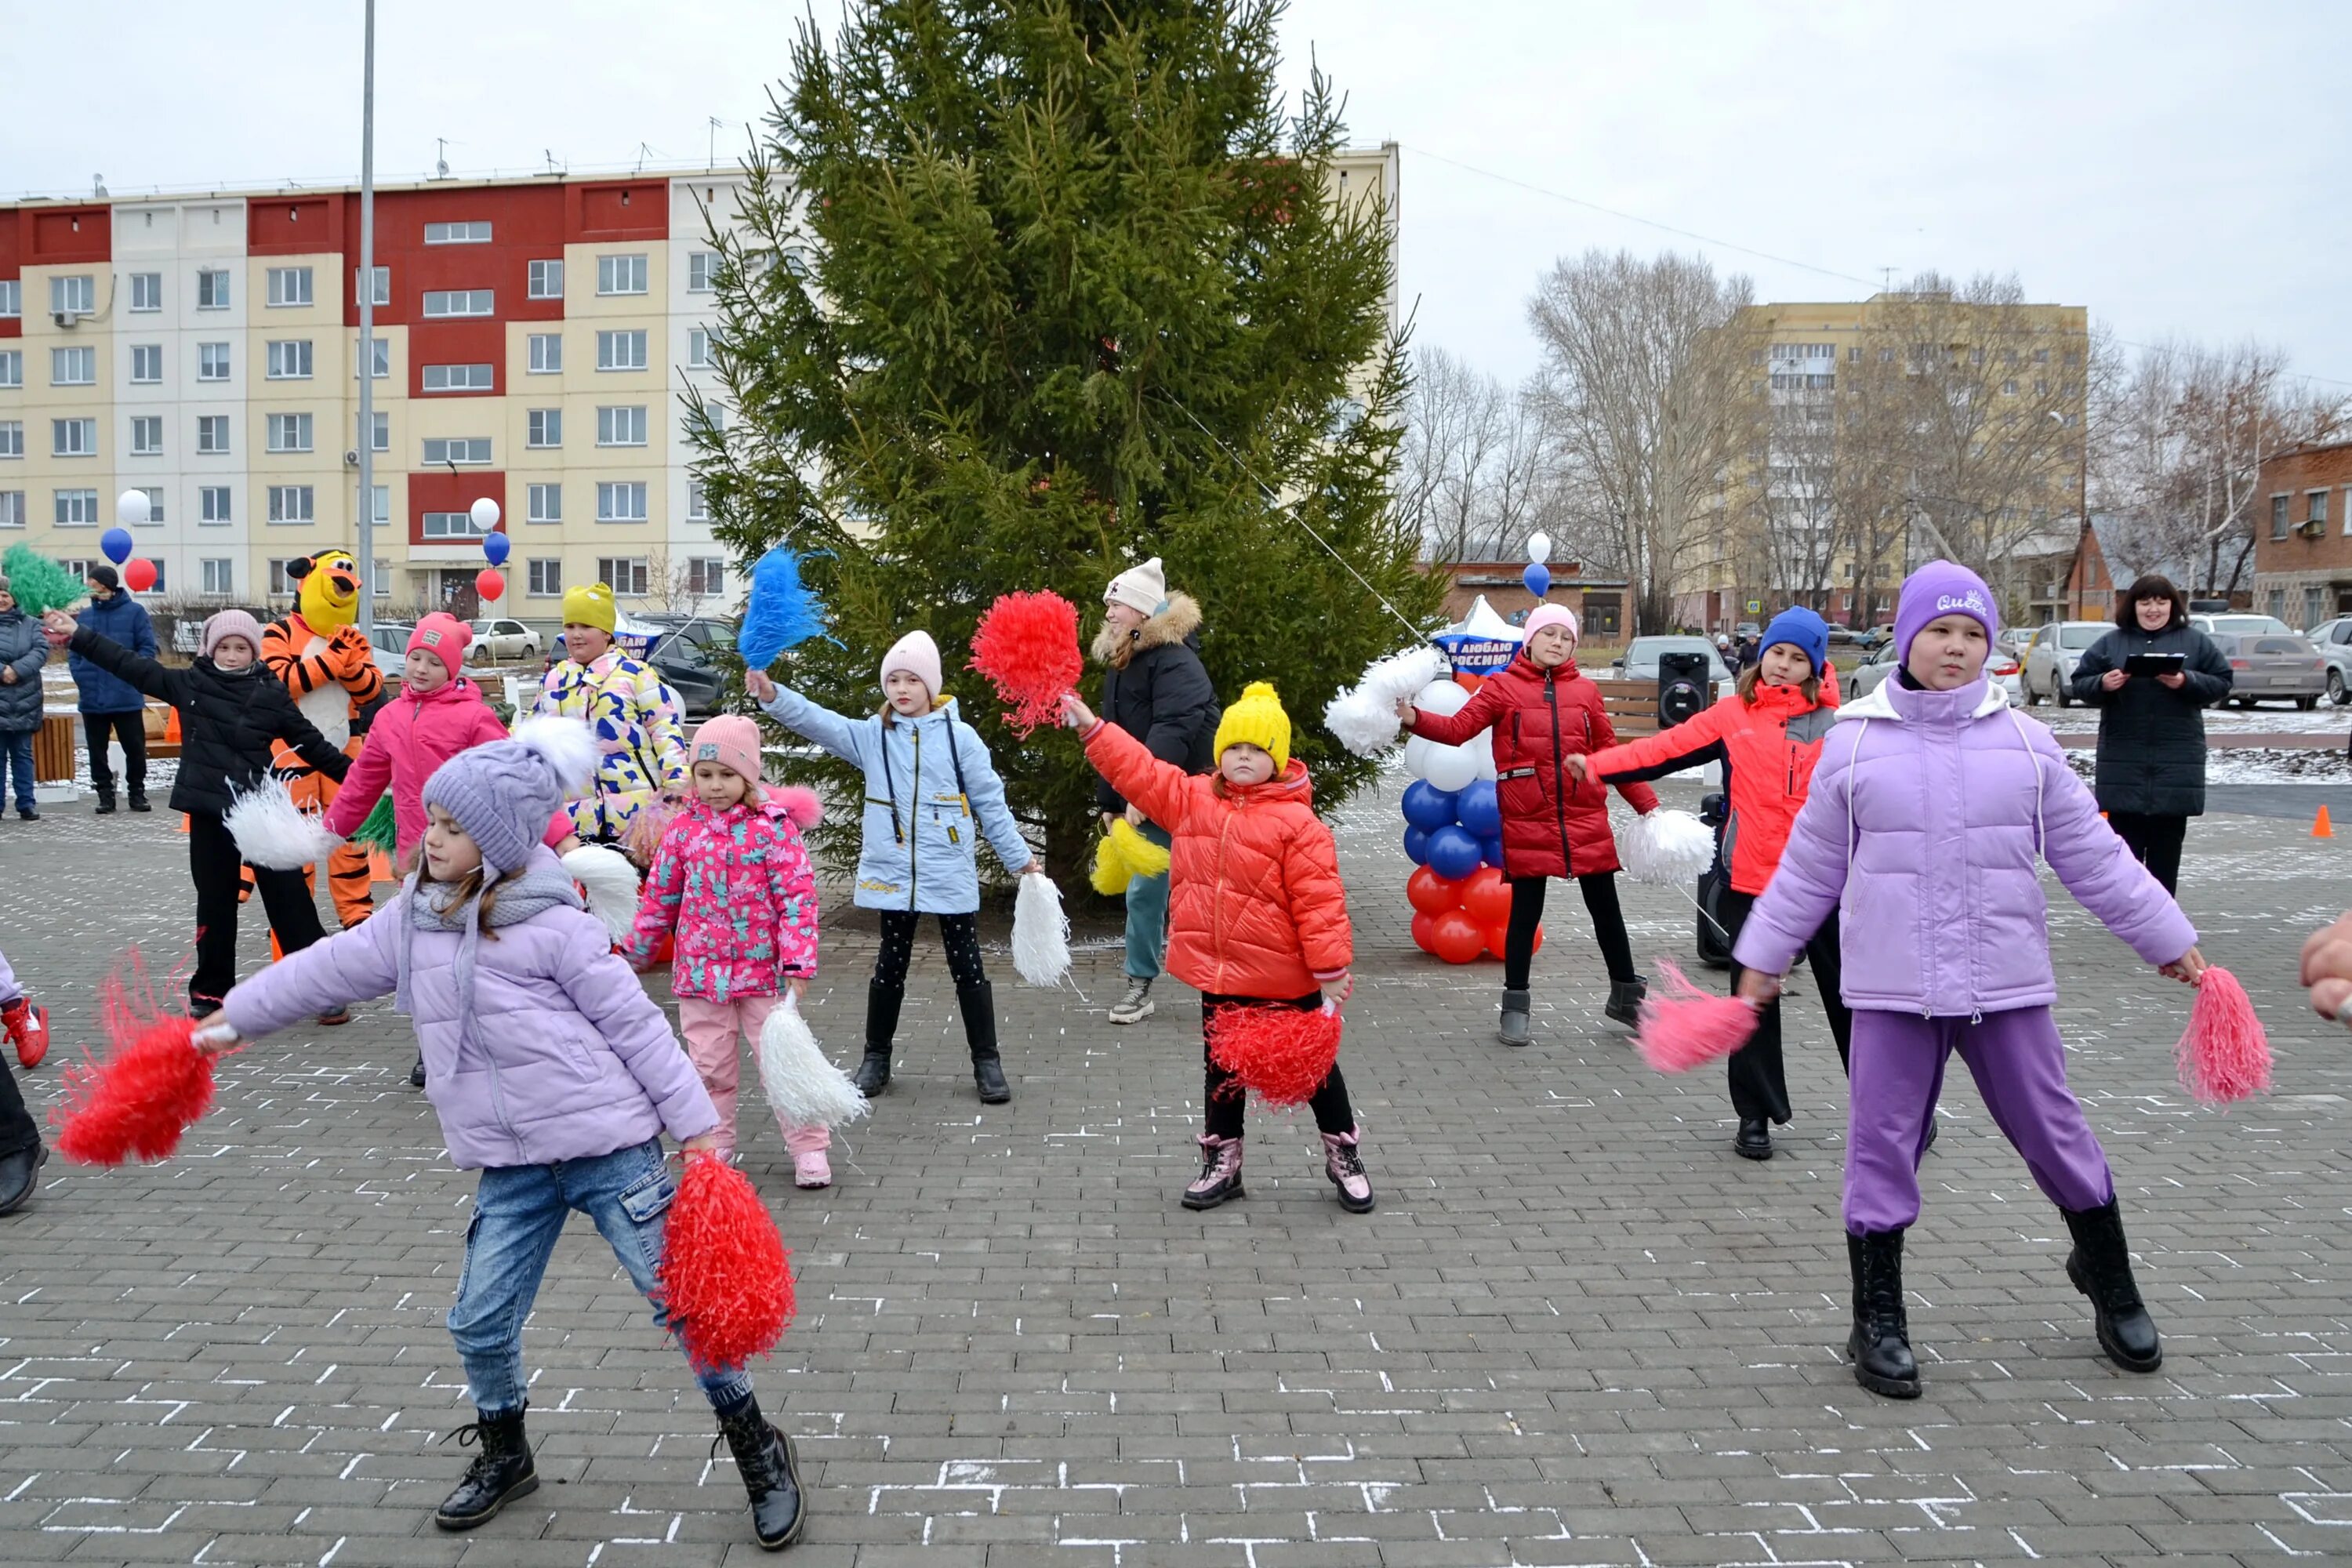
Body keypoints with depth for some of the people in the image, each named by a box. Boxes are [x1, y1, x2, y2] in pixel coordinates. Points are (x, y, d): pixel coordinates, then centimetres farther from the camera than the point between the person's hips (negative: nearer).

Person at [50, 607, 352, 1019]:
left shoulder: (271, 693, 1)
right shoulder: (189, 684, 3)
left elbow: (309, 743, 6)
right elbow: (130, 664, 4)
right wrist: (78, 636, 0)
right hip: (209, 811, 1)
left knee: (289, 896, -1)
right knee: (215, 900, 10)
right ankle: (211, 989, 22)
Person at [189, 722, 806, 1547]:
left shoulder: (552, 924, -12)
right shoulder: (411, 921, 6)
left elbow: (634, 1023, -10)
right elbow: (325, 970, 18)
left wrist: (693, 1124, -10)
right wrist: (232, 1019, 22)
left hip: (608, 1145, -5)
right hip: (511, 1166, 6)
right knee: (480, 1322, 8)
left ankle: (759, 1449, 15)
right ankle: (505, 1455, 35)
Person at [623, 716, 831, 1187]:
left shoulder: (774, 826, -9)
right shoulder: (684, 828, 2)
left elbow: (797, 896, -11)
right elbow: (659, 897, 11)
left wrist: (797, 963, -16)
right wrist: (635, 951, 16)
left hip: (762, 970, -3)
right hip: (700, 969, 3)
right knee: (709, 1066, 11)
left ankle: (809, 1148, 11)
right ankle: (713, 1147, 24)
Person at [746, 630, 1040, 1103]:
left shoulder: (959, 737, -2)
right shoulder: (872, 735, 3)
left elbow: (991, 803, 2)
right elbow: (819, 722, -10)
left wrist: (1021, 859, 4)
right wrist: (772, 695, -26)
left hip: (951, 875, -2)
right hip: (893, 872, 2)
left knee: (967, 967, 5)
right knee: (890, 966, 13)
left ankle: (986, 1062, 14)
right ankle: (875, 1059, 25)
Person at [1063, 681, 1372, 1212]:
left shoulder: (1296, 820, -15)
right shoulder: (1191, 799, 2)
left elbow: (1319, 899, -16)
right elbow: (1138, 769, 5)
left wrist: (1332, 969, -17)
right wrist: (1090, 726, -1)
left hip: (1286, 978, -4)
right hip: (1219, 974, 5)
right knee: (1221, 1067, 14)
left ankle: (1345, 1155, 26)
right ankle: (1221, 1162, 28)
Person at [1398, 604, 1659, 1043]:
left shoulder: (1585, 691, 7)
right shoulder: (1503, 687, -1)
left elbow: (1612, 754, 11)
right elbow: (1458, 728, -10)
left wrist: (1647, 803, 9)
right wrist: (1415, 718, -27)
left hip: (1586, 819, 3)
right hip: (1527, 822, -2)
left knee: (1606, 908, 11)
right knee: (1525, 911, 4)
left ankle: (1626, 995, 27)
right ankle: (1515, 1005, 18)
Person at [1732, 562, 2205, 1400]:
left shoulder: (2024, 744, 3)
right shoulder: (1855, 742, -1)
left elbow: (2093, 855, 10)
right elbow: (1809, 865, 8)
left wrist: (2168, 939, 12)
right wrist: (1764, 955, 11)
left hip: (2007, 984, 1)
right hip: (1891, 989, -1)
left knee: (2054, 1130, 11)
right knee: (1882, 1147, 3)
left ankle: (2108, 1279, 37)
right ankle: (1878, 1322, 17)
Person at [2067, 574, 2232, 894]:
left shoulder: (2195, 642, 7)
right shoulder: (2111, 642, 7)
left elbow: (2222, 682, 4)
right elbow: (2079, 684, 5)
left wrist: (2187, 682, -14)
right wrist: (2102, 684, -16)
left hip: (2176, 759, 0)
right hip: (2123, 759, 0)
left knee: (2167, 845, 5)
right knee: (2126, 842, 2)